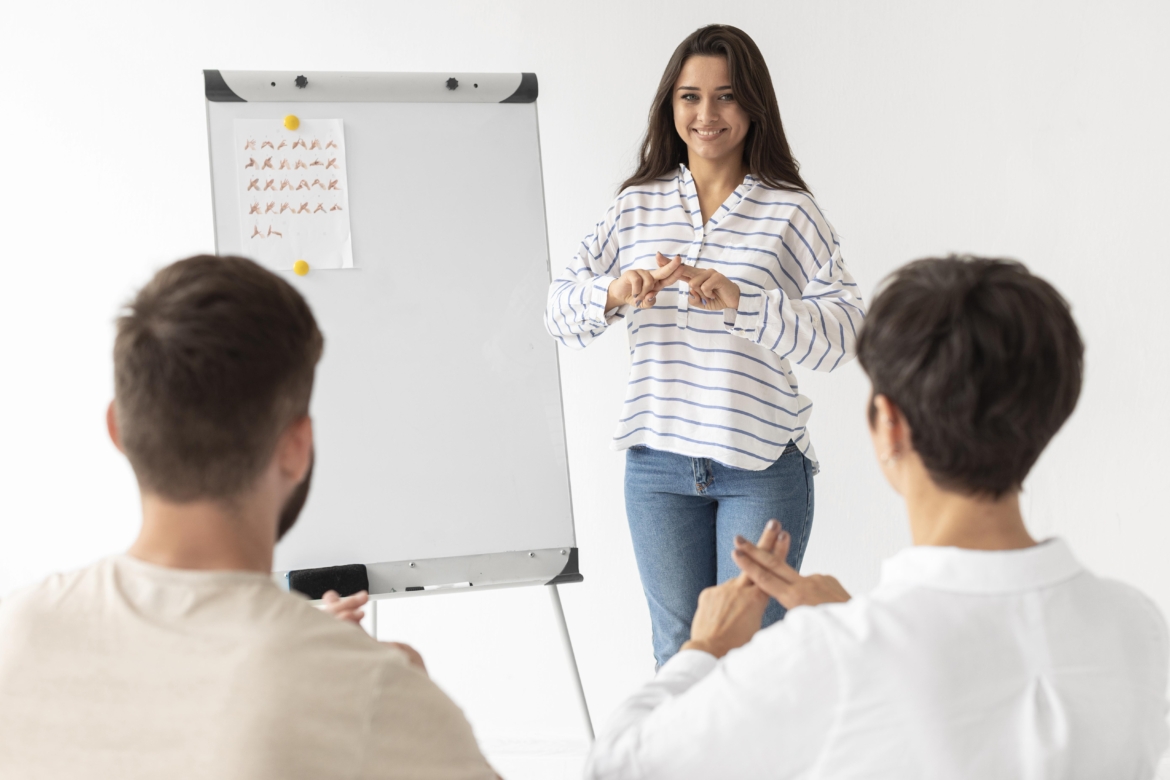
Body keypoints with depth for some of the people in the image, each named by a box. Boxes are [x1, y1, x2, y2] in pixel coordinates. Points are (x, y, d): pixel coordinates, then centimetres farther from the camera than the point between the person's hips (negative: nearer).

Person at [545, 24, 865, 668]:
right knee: (678, 651, 13)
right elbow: (559, 310, 5)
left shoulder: (790, 211, -4)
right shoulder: (637, 206, 7)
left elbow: (843, 332, -14)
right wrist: (613, 293, -17)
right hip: (658, 463, 3)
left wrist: (740, 300, -27)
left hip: (762, 467, -3)